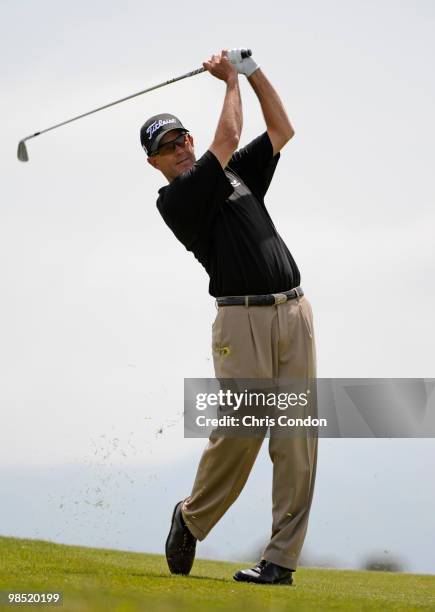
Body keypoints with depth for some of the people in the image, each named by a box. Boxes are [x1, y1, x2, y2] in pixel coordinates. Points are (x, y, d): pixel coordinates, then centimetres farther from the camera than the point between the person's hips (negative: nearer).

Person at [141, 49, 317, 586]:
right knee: (240, 430, -10)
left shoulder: (236, 175, 22)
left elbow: (281, 130, 24)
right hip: (243, 318, -6)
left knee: (297, 439, -2)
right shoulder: (175, 199, -1)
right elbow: (229, 136, -6)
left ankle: (281, 558, -2)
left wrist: (253, 72, 18)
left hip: (294, 312, 6)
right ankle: (191, 519, 17)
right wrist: (230, 81, 10)